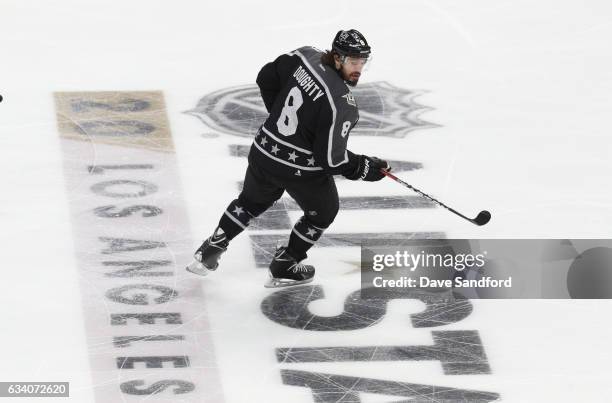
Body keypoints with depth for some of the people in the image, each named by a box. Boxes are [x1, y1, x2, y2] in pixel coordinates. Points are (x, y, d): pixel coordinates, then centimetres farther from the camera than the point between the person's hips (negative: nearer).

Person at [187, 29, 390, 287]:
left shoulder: (305, 57, -10)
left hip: (264, 152, 6)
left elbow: (266, 78, 7)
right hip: (302, 170, -6)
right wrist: (367, 169, -9)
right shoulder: (341, 102, -28)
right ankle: (283, 268, 32)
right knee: (323, 212, 24)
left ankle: (210, 251, 39)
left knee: (252, 200, 33)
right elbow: (331, 158, -24)